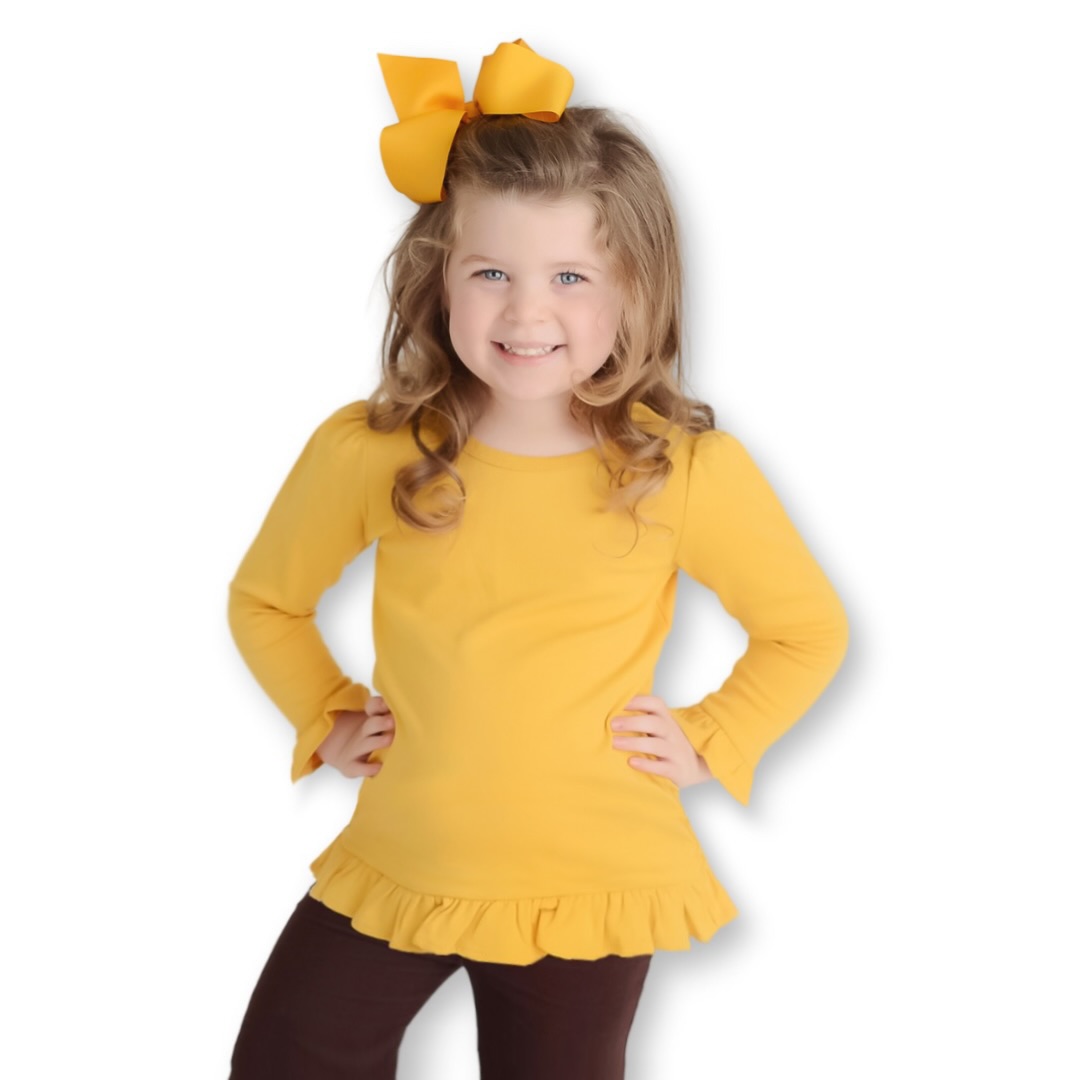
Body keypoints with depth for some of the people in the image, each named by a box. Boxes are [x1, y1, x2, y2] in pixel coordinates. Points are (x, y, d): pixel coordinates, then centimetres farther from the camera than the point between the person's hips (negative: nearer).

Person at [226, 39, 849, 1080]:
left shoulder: (688, 469, -11)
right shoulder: (368, 452, -8)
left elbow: (806, 630, 4)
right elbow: (265, 600, 11)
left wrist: (710, 740, -4)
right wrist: (325, 718, 2)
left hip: (589, 889, -1)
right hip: (397, 865, 2)